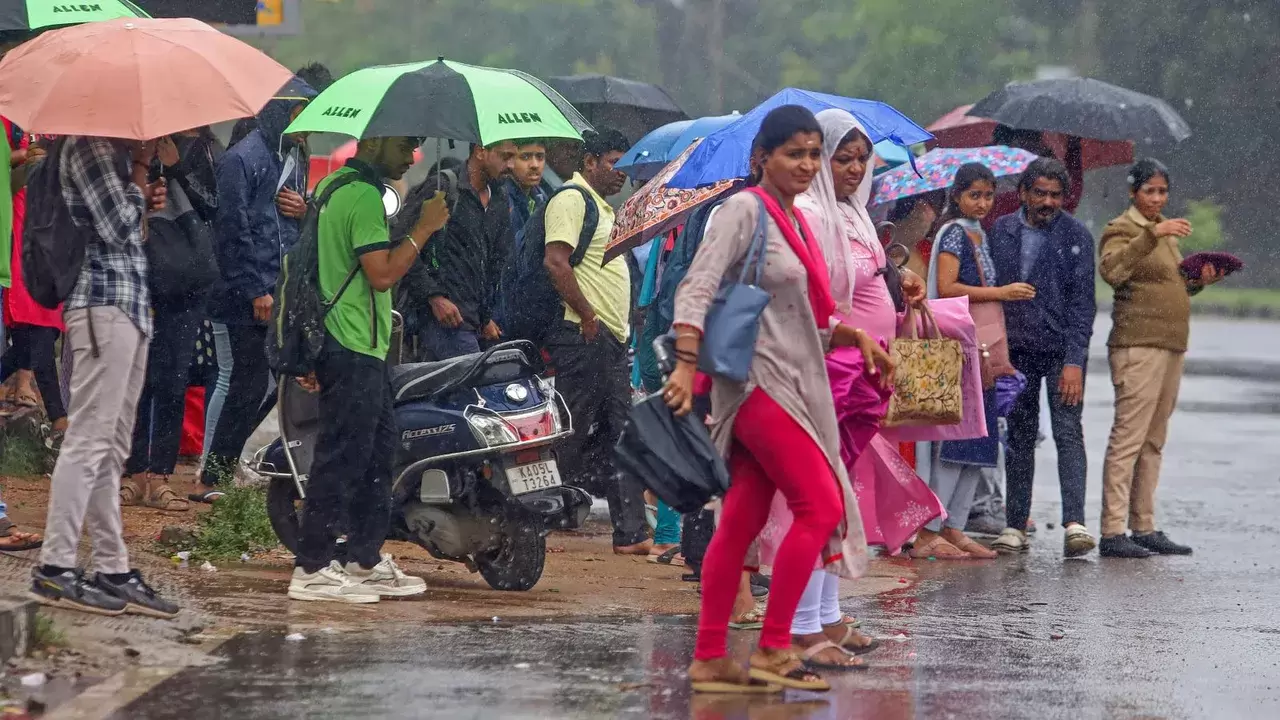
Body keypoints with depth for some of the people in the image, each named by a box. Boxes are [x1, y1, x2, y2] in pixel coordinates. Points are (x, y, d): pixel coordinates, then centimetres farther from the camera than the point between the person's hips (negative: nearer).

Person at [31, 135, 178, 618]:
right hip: (105, 302, -10)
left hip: (132, 305, 10)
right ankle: (54, 569, -12)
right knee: (89, 438, -12)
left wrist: (145, 201, 8)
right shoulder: (89, 145, -10)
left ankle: (114, 570, 13)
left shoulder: (118, 148, 20)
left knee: (113, 448, 10)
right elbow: (115, 229, -18)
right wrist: (140, 175, -4)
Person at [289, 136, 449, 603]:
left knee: (379, 447, 16)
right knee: (342, 457, -8)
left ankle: (366, 561, 21)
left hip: (350, 347, 11)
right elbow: (382, 273, -21)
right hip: (354, 349, -11)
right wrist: (424, 229, -15)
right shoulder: (365, 197, -17)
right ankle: (312, 569, -6)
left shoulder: (333, 184, 16)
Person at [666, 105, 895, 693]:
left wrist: (856, 336, 13)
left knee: (741, 522, 6)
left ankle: (710, 659, 7)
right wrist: (686, 364, -28)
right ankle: (772, 650, -8)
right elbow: (696, 289, -18)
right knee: (820, 505, -12)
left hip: (793, 388, 8)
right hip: (759, 381, -8)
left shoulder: (796, 222, 17)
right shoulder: (745, 210, -9)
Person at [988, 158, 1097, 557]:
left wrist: (1075, 362, -13)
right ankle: (1015, 527, 11)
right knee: (1019, 437, 6)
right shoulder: (1001, 232, 5)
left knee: (1068, 432, -12)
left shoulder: (1076, 235, -2)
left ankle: (1075, 524, -18)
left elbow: (1082, 302, -5)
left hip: (1062, 350, -3)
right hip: (1017, 351, 3)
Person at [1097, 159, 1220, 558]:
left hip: (1171, 344, 9)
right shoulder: (1121, 229, -4)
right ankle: (1112, 533, -15)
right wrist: (1152, 234, -33)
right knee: (1129, 438, -12)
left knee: (1154, 442, 10)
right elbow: (1112, 269, -25)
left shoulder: (1167, 232, 21)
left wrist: (1199, 281, 9)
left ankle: (1144, 528, 13)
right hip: (1138, 344, -9)